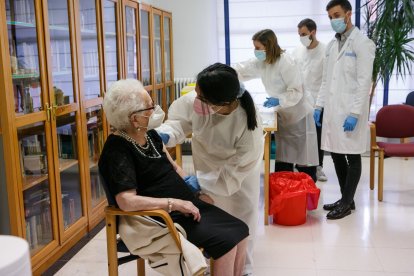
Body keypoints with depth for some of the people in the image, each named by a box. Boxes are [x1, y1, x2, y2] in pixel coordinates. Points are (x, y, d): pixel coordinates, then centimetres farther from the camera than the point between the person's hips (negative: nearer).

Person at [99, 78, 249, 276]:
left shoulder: (149, 134, 7)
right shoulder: (117, 151, -19)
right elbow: (127, 201, -29)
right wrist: (175, 203, -26)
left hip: (186, 204, 9)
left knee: (240, 231, -1)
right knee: (226, 241, -19)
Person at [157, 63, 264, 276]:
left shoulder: (248, 127, -42)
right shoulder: (195, 101, -36)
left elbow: (235, 171, -31)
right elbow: (179, 121, -15)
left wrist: (200, 181, -34)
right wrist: (164, 135, -35)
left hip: (240, 172, -3)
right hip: (207, 168, 3)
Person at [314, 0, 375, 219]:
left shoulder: (362, 43, -8)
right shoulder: (332, 45, 14)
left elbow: (364, 82, -14)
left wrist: (355, 113, -19)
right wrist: (319, 105, 11)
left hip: (350, 112, -7)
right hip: (332, 110, 7)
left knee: (352, 157, 3)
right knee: (336, 155, 11)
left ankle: (347, 203, 12)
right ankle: (345, 199, 24)